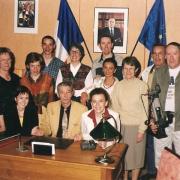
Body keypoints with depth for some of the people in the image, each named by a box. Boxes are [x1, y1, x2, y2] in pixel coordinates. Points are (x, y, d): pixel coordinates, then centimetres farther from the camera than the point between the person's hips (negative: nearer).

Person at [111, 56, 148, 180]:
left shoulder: (142, 86, -7)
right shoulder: (118, 85, 3)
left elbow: (145, 110, -6)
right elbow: (114, 107, 6)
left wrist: (142, 130, -8)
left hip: (136, 126, -3)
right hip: (121, 126, 3)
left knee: (136, 154, 7)